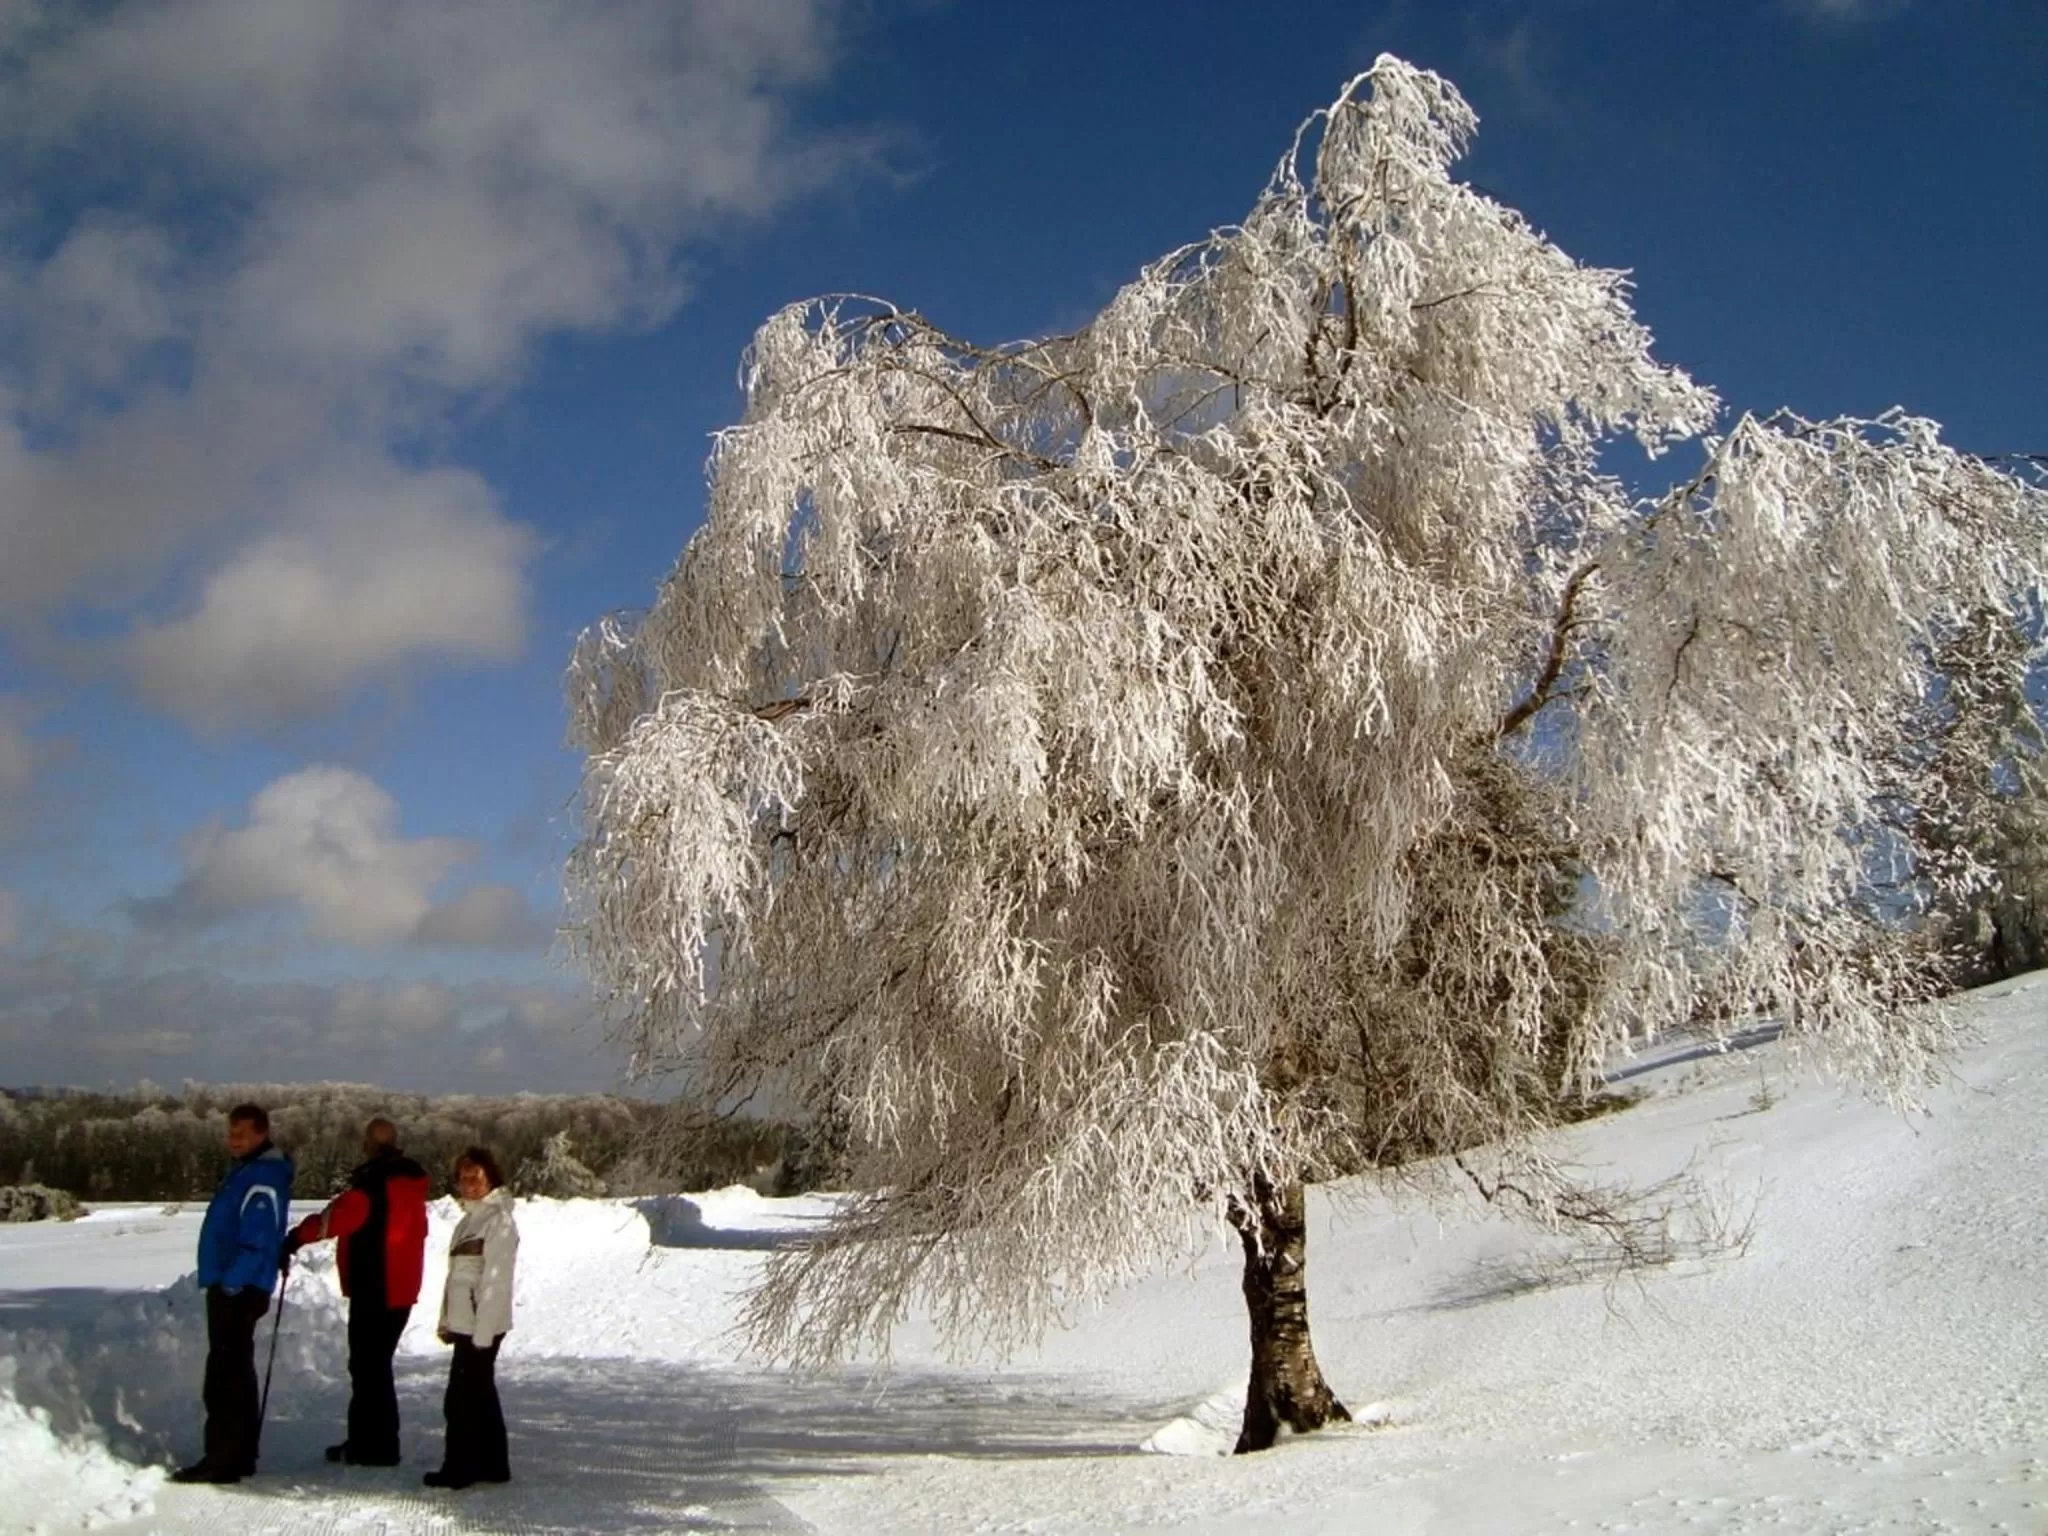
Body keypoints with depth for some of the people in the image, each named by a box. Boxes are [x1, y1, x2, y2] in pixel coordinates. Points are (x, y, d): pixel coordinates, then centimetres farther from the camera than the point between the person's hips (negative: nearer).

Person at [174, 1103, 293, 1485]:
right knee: (236, 1373, 14)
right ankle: (239, 1455, 22)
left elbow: (258, 1241, -23)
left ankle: (221, 1461, -6)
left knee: (224, 1376, -8)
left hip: (237, 1291, -11)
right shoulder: (246, 1172, 17)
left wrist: (230, 1283, -22)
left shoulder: (263, 1178, -16)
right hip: (230, 1287, 11)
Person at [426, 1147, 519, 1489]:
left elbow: (495, 1281, -18)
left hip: (482, 1325, -9)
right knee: (481, 1395, 13)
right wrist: (446, 1321, 13)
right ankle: (492, 1465, 21)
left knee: (462, 1398, -4)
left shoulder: (499, 1220, -14)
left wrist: (482, 1332, -20)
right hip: (465, 1324, 9)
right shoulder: (470, 1219, 14)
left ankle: (459, 1469, 5)